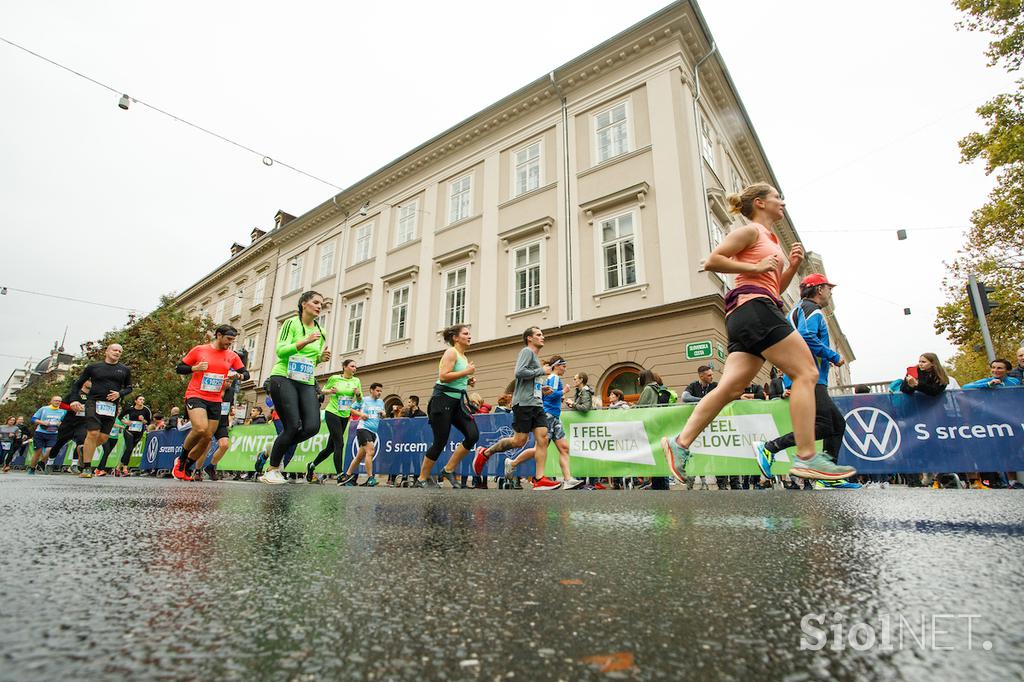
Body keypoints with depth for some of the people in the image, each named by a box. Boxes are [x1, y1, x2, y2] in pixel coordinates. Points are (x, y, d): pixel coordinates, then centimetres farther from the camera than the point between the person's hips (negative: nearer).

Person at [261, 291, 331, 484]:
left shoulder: (320, 332, 16)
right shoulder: (291, 323, -1)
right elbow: (281, 350, -12)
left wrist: (322, 358, 2)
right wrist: (306, 341, -22)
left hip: (307, 383, 6)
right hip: (284, 379, -6)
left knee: (312, 426, -11)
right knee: (293, 426, -13)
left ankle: (276, 450, 18)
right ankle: (271, 470, 9)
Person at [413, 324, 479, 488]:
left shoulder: (464, 356, 18)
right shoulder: (451, 352, -9)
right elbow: (443, 376, -21)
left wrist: (467, 381, 10)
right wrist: (466, 372, -15)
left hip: (457, 402, 8)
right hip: (443, 400, -8)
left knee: (473, 435, -7)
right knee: (440, 442, -5)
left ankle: (449, 470, 8)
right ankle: (422, 479, 14)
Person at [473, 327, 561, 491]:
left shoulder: (536, 357, 26)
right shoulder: (527, 351, -2)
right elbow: (519, 373, -19)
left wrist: (542, 389, 16)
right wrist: (541, 371, -11)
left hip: (536, 404, 9)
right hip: (523, 403, -9)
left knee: (542, 438, -5)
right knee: (519, 440, -7)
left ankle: (539, 480, -6)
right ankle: (485, 453, 12)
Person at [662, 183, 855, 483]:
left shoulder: (769, 238, 30)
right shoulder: (750, 231, 3)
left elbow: (775, 287, 32)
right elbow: (712, 261, -8)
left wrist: (793, 265, 16)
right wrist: (755, 268, -10)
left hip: (747, 320, 9)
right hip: (753, 306, -9)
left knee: (730, 388, -1)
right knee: (806, 372, -10)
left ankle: (680, 444, -4)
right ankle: (806, 458, -11)